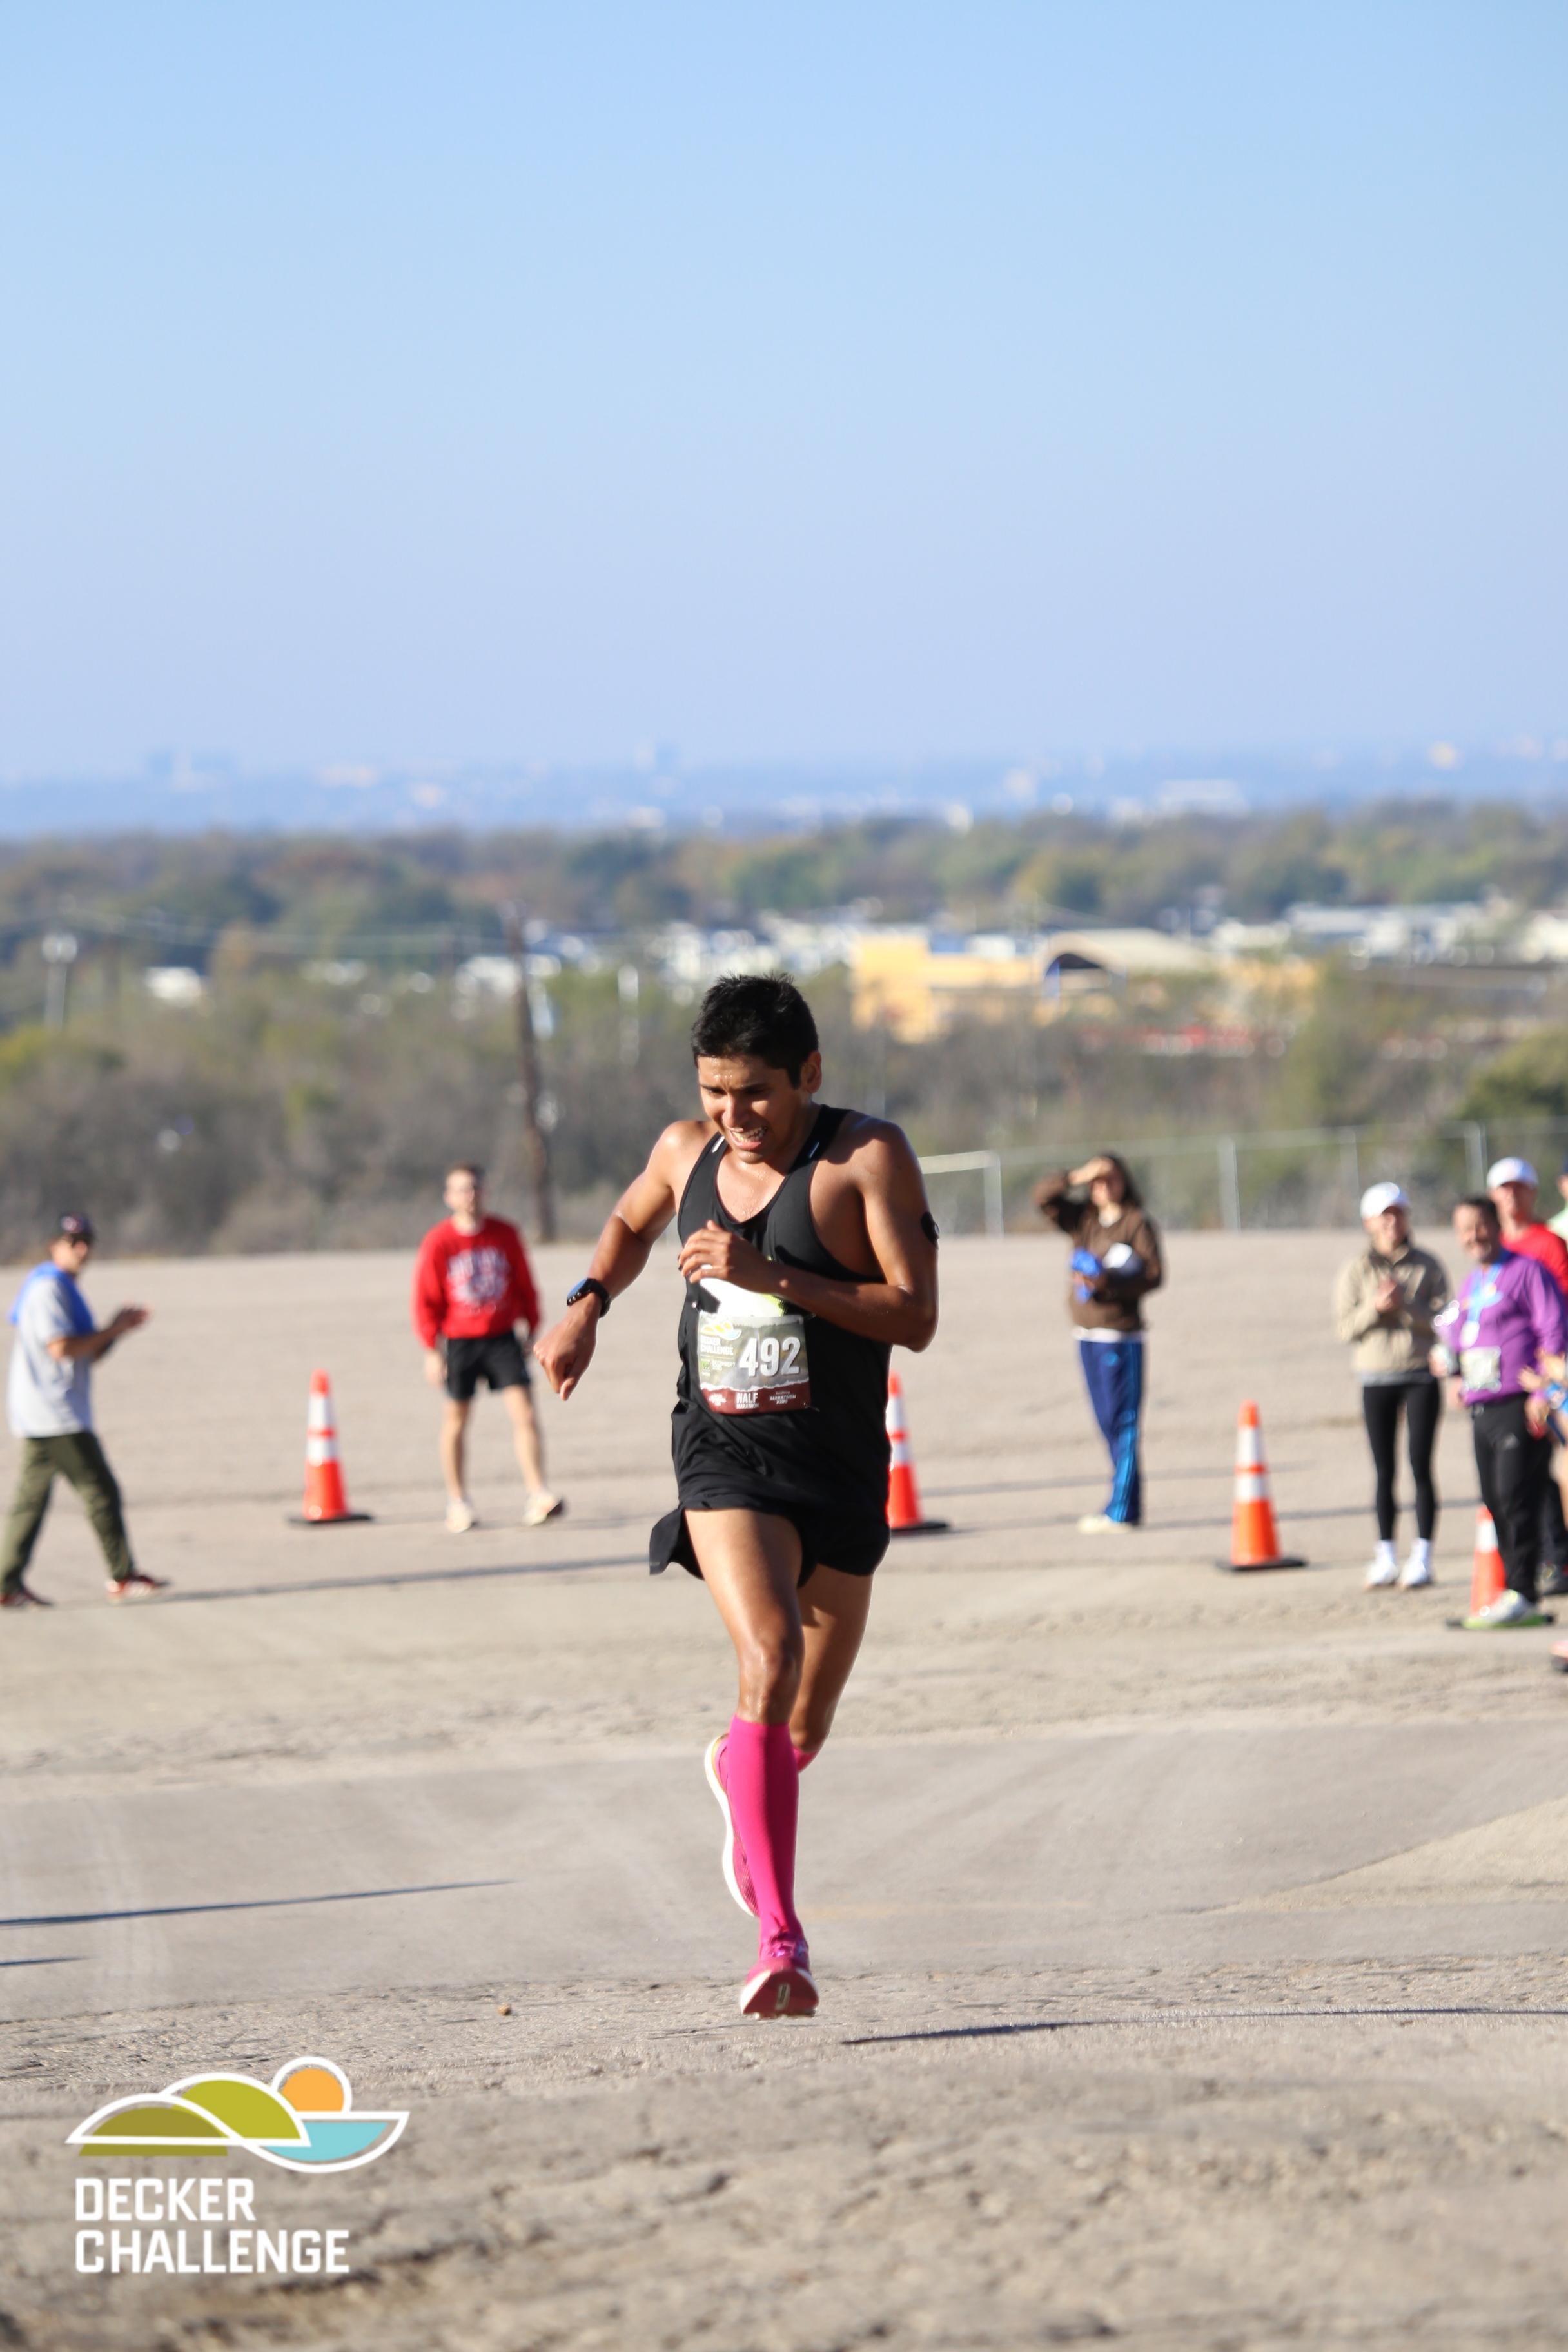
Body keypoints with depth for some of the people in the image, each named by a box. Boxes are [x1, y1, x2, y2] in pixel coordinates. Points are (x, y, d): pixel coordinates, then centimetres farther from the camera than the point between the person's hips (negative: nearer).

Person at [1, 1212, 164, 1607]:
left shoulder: (64, 1290, 21)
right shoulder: (48, 1289, -12)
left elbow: (88, 1354, 23)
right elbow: (60, 1347, -21)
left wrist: (118, 1329, 7)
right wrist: (111, 1331, -13)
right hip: (55, 1416, -11)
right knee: (100, 1489, -7)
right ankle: (123, 1577, -4)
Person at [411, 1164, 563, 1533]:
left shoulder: (505, 1235, 1)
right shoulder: (438, 1243, -7)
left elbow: (524, 1285, 10)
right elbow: (426, 1300, -3)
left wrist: (534, 1331, 10)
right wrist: (432, 1351, -5)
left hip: (502, 1336, 1)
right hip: (459, 1340, -1)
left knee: (524, 1410, -10)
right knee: (456, 1419, 8)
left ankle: (537, 1496, -10)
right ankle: (457, 1502, 21)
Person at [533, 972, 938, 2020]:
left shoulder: (868, 1155, -9)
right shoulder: (686, 1152, 4)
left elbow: (916, 1316, -17)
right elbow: (631, 1224, 29)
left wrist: (773, 1278, -24)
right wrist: (589, 1304, 11)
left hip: (839, 1463, 0)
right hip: (724, 1454, 0)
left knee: (805, 1726, 13)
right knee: (770, 1662, -26)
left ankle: (740, 1777, 53)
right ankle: (782, 1943, -33)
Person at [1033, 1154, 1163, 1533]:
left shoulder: (1138, 1223, -4)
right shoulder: (1083, 1220, 12)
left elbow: (1154, 1275, -10)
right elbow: (1044, 1197, 7)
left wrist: (1108, 1283, -21)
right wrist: (1078, 1177, -6)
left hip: (1121, 1336, -7)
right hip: (1087, 1335, 7)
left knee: (1121, 1422, -7)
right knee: (1107, 1422, 9)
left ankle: (1121, 1511, -8)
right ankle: (1127, 1505, 14)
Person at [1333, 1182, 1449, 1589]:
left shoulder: (1427, 1266, 3)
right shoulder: (1356, 1270, 5)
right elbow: (1345, 1327, 1)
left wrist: (1405, 1306, -17)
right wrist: (1375, 1308, -15)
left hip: (1421, 1376, -1)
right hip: (1376, 1378, 1)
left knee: (1420, 1466, -6)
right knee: (1384, 1471, 3)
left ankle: (1422, 1557, -3)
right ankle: (1385, 1559, 10)